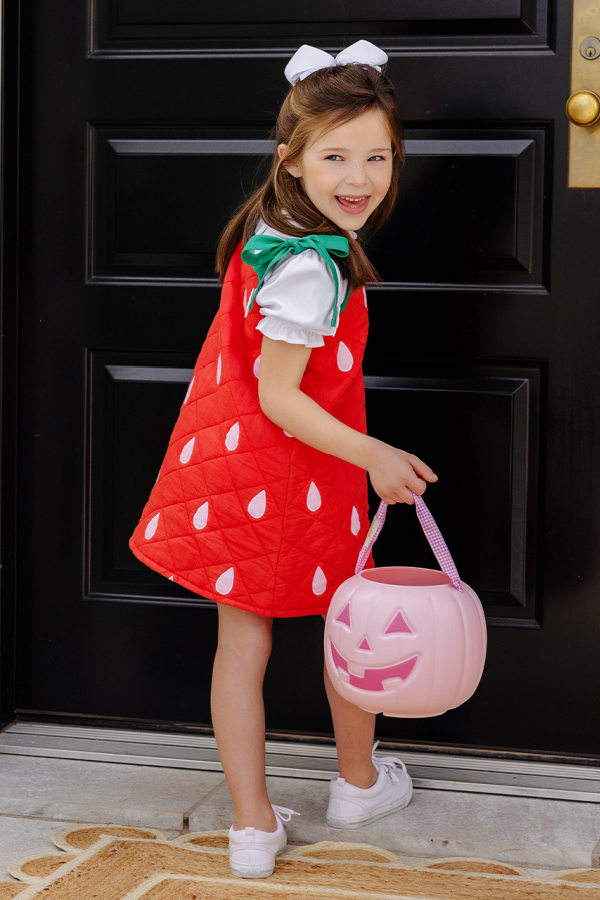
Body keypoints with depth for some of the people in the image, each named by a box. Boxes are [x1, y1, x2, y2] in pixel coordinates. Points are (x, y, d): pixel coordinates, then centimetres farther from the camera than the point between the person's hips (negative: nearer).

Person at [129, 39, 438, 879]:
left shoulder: (267, 227, 2)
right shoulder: (313, 269, -26)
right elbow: (279, 398, -25)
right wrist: (373, 456, -22)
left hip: (232, 460, 8)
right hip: (296, 471, -7)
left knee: (241, 643, 9)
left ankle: (253, 825, 18)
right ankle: (359, 781, 38)